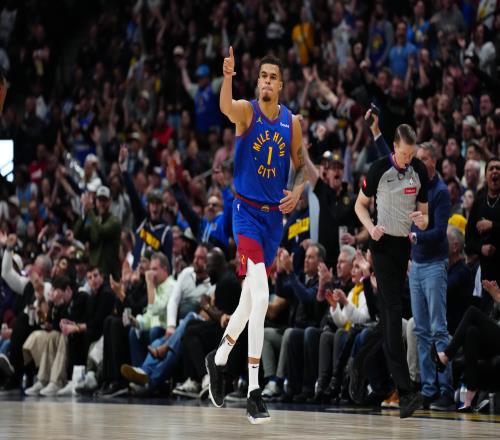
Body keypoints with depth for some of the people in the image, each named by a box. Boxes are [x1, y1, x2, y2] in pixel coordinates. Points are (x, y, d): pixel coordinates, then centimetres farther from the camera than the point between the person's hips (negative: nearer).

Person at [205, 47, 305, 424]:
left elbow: (301, 166, 14)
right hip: (247, 212, -5)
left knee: (252, 297, 16)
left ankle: (219, 358, 40)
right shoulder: (246, 111, -8)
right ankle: (254, 392, -18)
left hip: (275, 216, 5)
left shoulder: (292, 122, 5)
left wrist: (298, 191, -7)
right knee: (260, 298, -19)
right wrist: (228, 77, -51)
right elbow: (225, 107, -31)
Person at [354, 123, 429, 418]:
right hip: (384, 243, -5)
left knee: (391, 310, 13)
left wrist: (423, 220, -12)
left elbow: (424, 211, 12)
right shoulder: (379, 169, -9)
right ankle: (406, 391, -24)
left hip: (407, 244, 5)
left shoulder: (420, 171, 3)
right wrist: (371, 228, -15)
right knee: (393, 311, -15)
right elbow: (360, 205, 3)